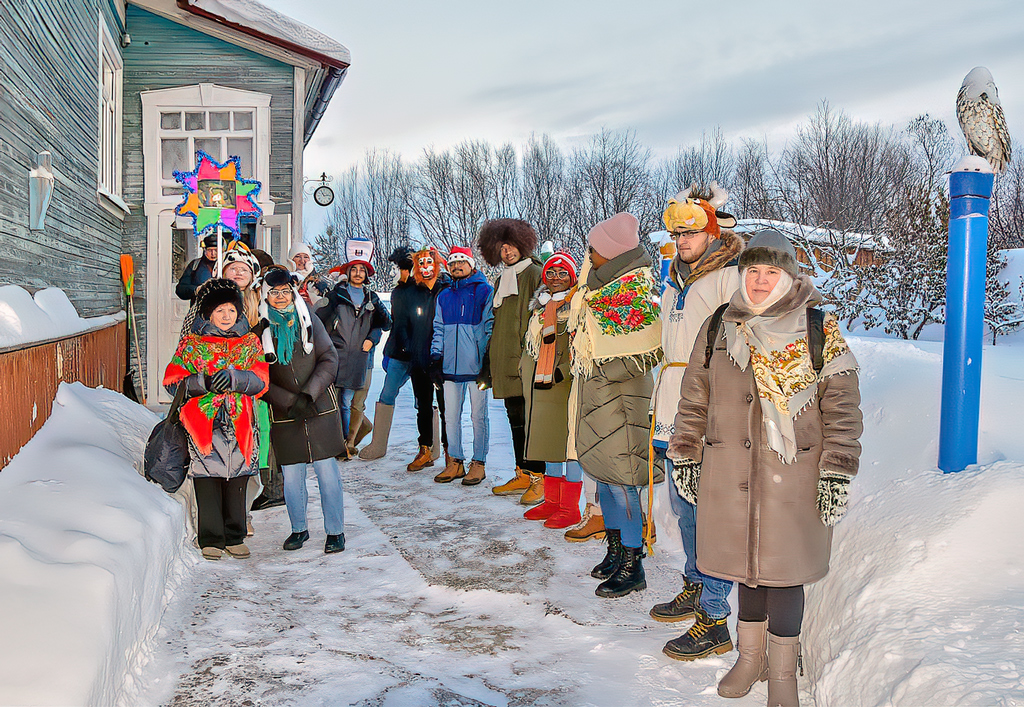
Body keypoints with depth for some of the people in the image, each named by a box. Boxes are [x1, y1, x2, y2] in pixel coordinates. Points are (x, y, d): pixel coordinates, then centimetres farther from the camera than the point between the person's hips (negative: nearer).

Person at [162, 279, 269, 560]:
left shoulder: (249, 342, 10)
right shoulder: (192, 343, 7)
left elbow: (260, 380, -2)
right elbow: (173, 381, 1)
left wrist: (234, 377, -21)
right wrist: (203, 382, -16)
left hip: (239, 422, 1)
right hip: (203, 423, -1)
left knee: (237, 481, 7)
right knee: (207, 482, -2)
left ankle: (235, 538, 19)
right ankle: (211, 541, 9)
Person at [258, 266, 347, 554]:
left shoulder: (310, 321, 4)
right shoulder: (261, 329, 2)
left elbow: (329, 359, 1)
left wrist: (308, 394, -11)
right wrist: (289, 401, -11)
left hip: (320, 409, 0)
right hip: (283, 413, 0)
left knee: (327, 469, -1)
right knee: (291, 474, 4)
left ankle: (335, 530, 10)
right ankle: (299, 528, 24)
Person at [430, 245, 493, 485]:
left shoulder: (485, 291, 1)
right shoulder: (444, 296, 16)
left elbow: (491, 326, -2)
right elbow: (439, 330, 18)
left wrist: (489, 358, -8)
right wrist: (436, 357, 8)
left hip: (476, 365, -5)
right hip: (450, 365, 5)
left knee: (479, 416, 2)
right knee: (451, 416, 7)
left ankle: (478, 463, 10)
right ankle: (455, 462, 16)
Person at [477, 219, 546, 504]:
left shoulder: (535, 274, -4)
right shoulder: (502, 280, 21)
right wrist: (494, 365, 20)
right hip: (506, 363, 8)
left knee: (530, 421, -7)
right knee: (516, 421, 11)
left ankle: (537, 480, -3)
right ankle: (522, 476, 19)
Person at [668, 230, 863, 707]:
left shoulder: (819, 331, -1)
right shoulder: (718, 327, 7)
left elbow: (842, 406, -2)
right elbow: (694, 396, 12)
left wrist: (837, 472, -8)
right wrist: (685, 457, 10)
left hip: (793, 473, -3)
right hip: (729, 473, 3)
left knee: (783, 568, 2)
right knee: (746, 563, 13)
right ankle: (750, 656, 32)